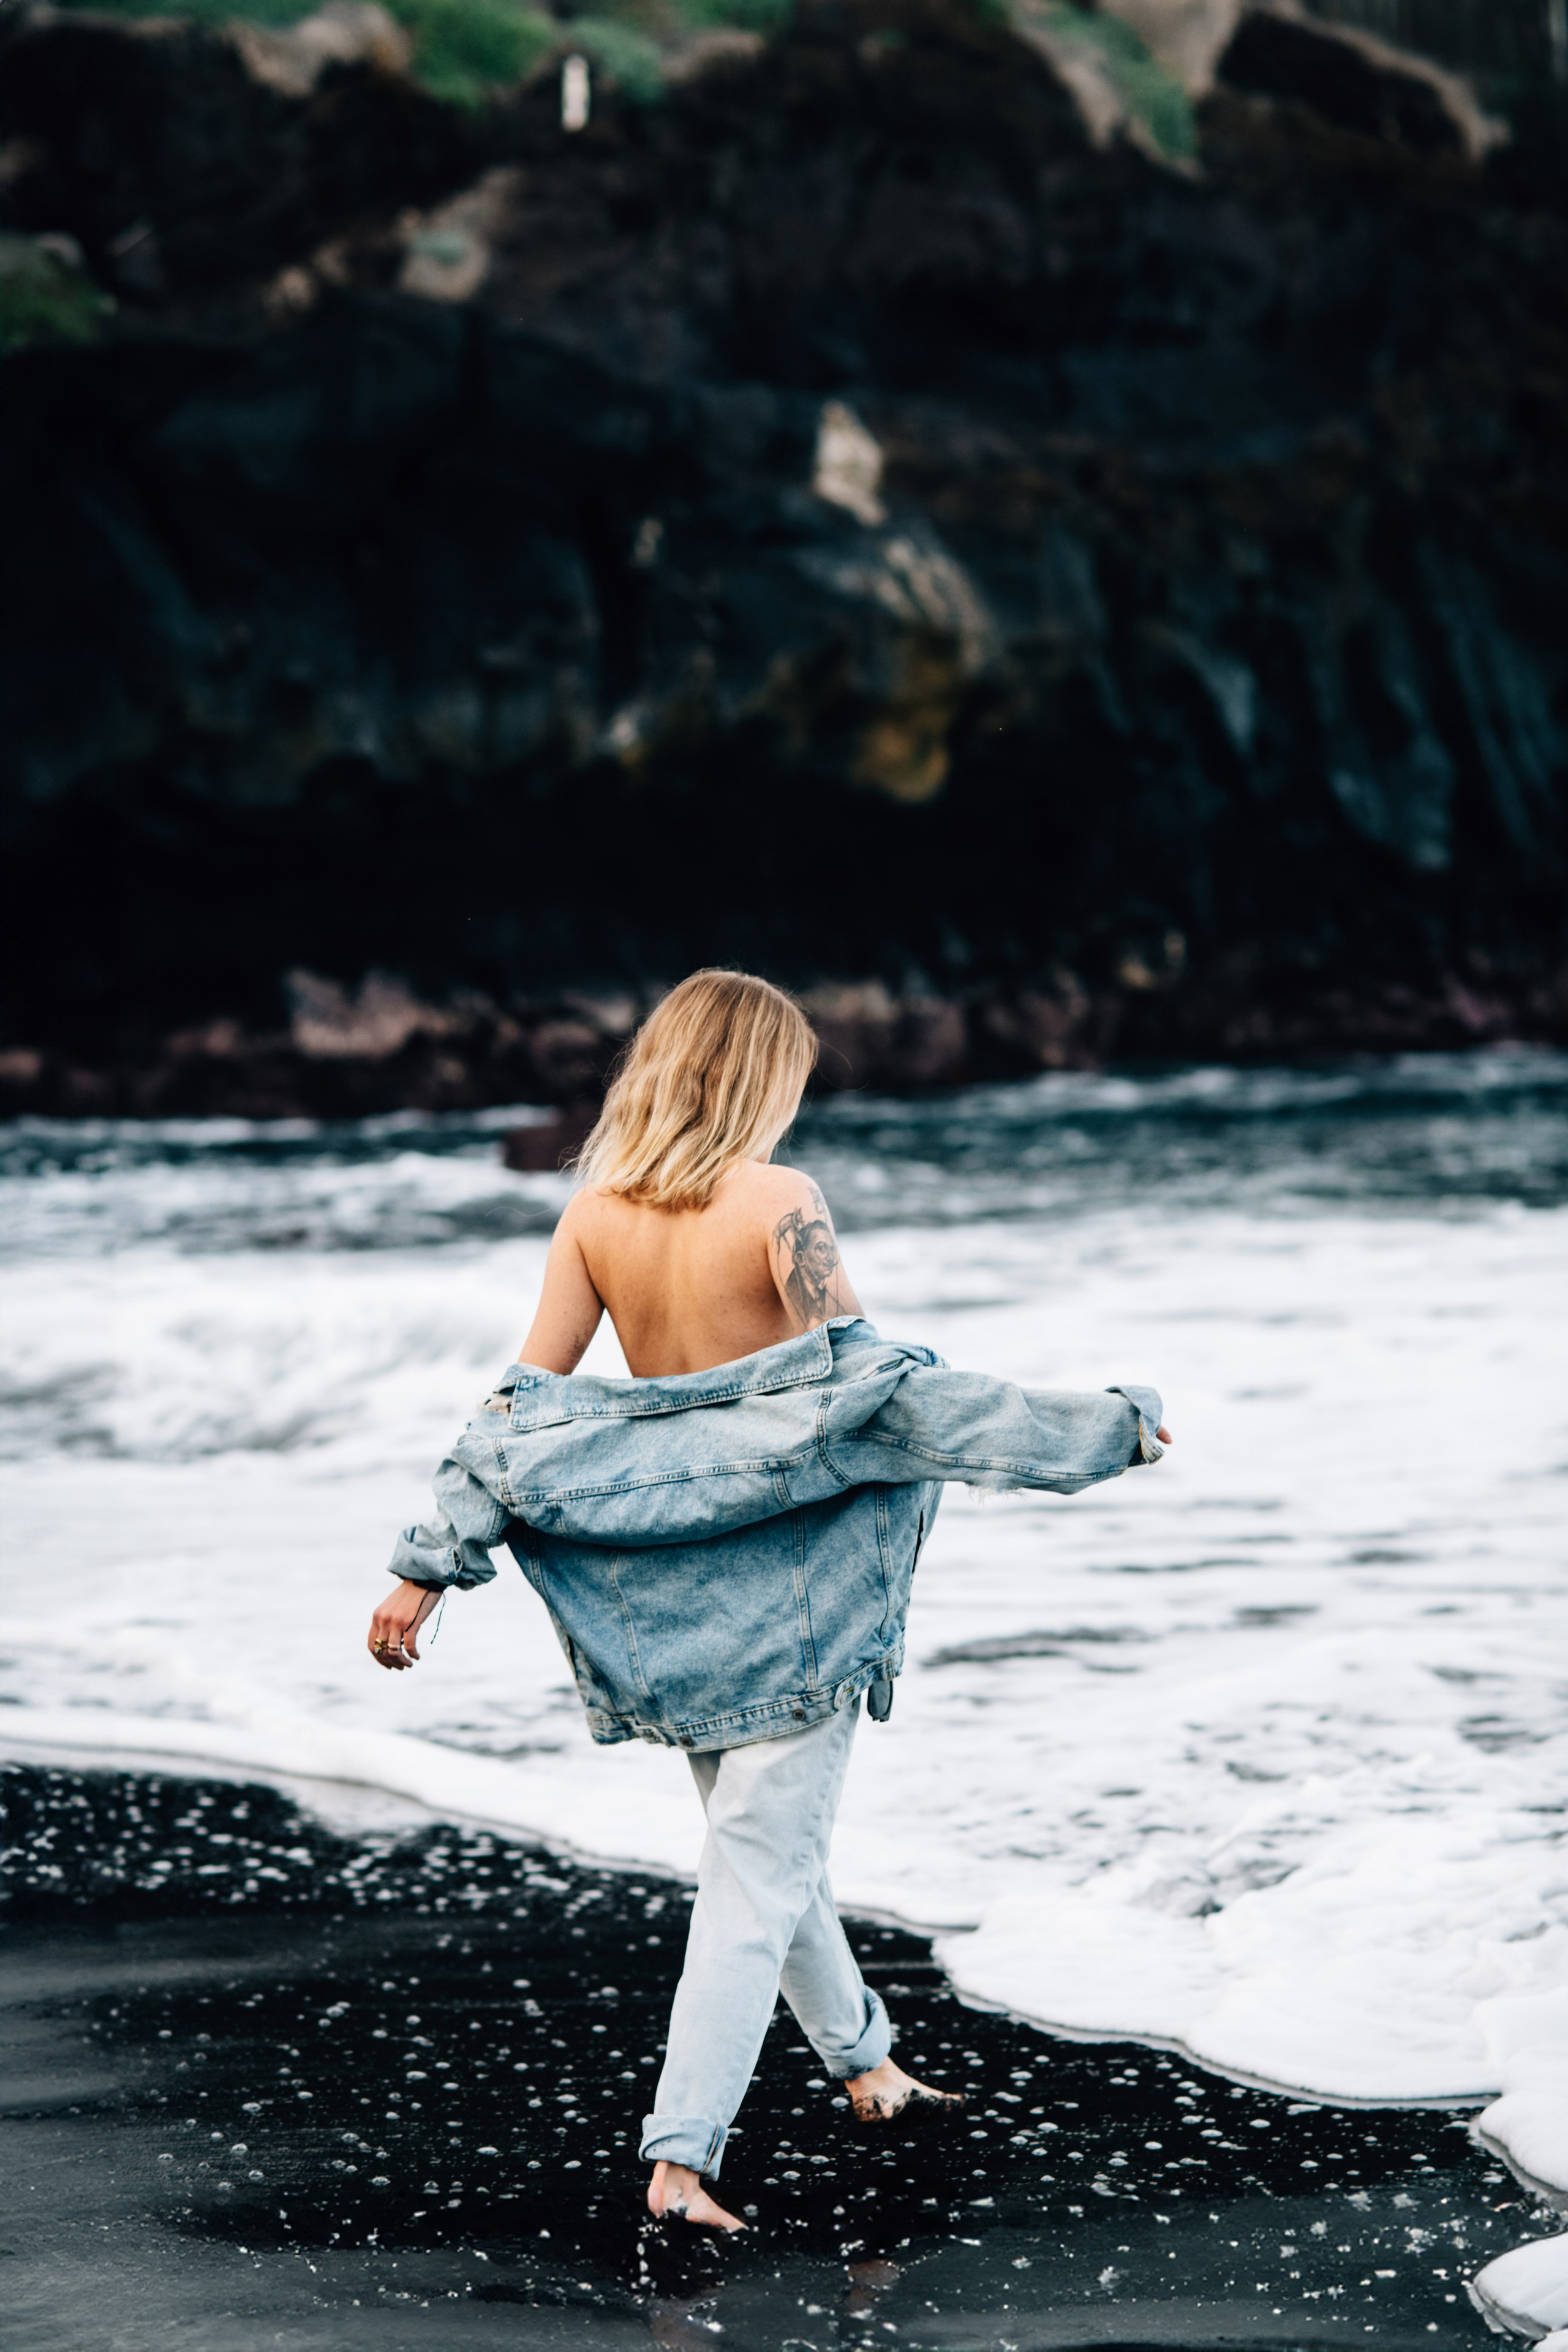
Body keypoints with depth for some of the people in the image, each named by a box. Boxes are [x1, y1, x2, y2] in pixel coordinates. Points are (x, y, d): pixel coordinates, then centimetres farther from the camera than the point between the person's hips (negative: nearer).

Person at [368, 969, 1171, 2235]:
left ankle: (867, 2067, 39)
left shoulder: (595, 1213, -1)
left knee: (768, 1841, 22)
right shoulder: (780, 1204, -16)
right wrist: (1103, 1427, -13)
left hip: (669, 1583, 6)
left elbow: (525, 1408, -2)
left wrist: (427, 1570, 3)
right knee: (762, 1867, -1)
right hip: (784, 1578, -6)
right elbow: (870, 1392, -18)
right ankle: (681, 2160, -4)